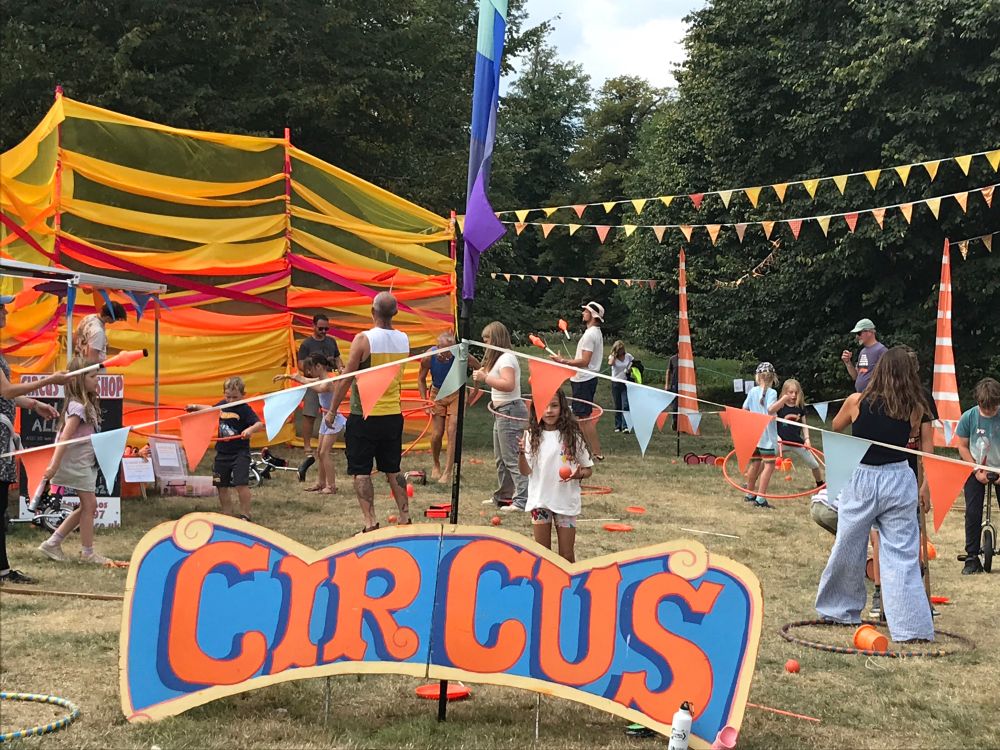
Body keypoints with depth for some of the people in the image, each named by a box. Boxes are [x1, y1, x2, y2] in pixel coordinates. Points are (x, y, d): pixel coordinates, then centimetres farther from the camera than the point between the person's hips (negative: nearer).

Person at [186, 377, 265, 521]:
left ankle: (245, 515, -2)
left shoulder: (244, 409, -12)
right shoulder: (221, 405, 6)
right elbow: (211, 409, 31)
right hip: (222, 452, 6)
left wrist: (250, 429, -42)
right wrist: (196, 407, 27)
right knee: (222, 486, 11)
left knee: (241, 484, -13)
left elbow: (259, 424, -24)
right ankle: (227, 514, 24)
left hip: (240, 453, -6)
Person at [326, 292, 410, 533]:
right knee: (392, 470, 16)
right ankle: (405, 518, 17)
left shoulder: (363, 339, -14)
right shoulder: (404, 340, 1)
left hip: (364, 416, -5)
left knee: (361, 471, 2)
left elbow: (346, 379, -11)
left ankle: (370, 522, -3)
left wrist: (332, 411, -3)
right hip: (393, 414, 5)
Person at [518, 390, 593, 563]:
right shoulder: (532, 436, -1)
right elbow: (525, 471, -6)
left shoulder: (572, 436, -3)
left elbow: (588, 469, 5)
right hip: (540, 501, 1)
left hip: (566, 501, -1)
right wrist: (521, 453, -25)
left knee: (566, 555, 4)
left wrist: (578, 474, -17)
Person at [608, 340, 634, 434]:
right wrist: (614, 354, -11)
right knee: (617, 406, 6)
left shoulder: (628, 356, 3)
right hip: (616, 383, 1)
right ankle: (618, 426, 12)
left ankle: (625, 426, -17)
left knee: (625, 405, -12)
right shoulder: (612, 357, 0)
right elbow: (610, 363, -23)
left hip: (626, 383, -1)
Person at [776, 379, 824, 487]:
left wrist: (806, 439, 0)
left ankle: (821, 485, 35)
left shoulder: (800, 407, 5)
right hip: (782, 442, -4)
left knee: (814, 465, 12)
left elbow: (804, 425, 11)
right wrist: (776, 436, -19)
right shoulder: (779, 407, -6)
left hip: (798, 442, 4)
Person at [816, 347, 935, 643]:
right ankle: (910, 626, -1)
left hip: (862, 481, 0)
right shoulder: (915, 409, -3)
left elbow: (835, 427, 14)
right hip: (899, 480, 0)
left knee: (848, 549, 16)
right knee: (902, 556, 2)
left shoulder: (856, 402, -5)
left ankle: (840, 609, 31)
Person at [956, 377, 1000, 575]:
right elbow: (962, 447, -3)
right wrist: (977, 471, -10)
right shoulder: (968, 417, -12)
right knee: (973, 513, -7)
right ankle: (972, 558, -1)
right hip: (975, 471, 0)